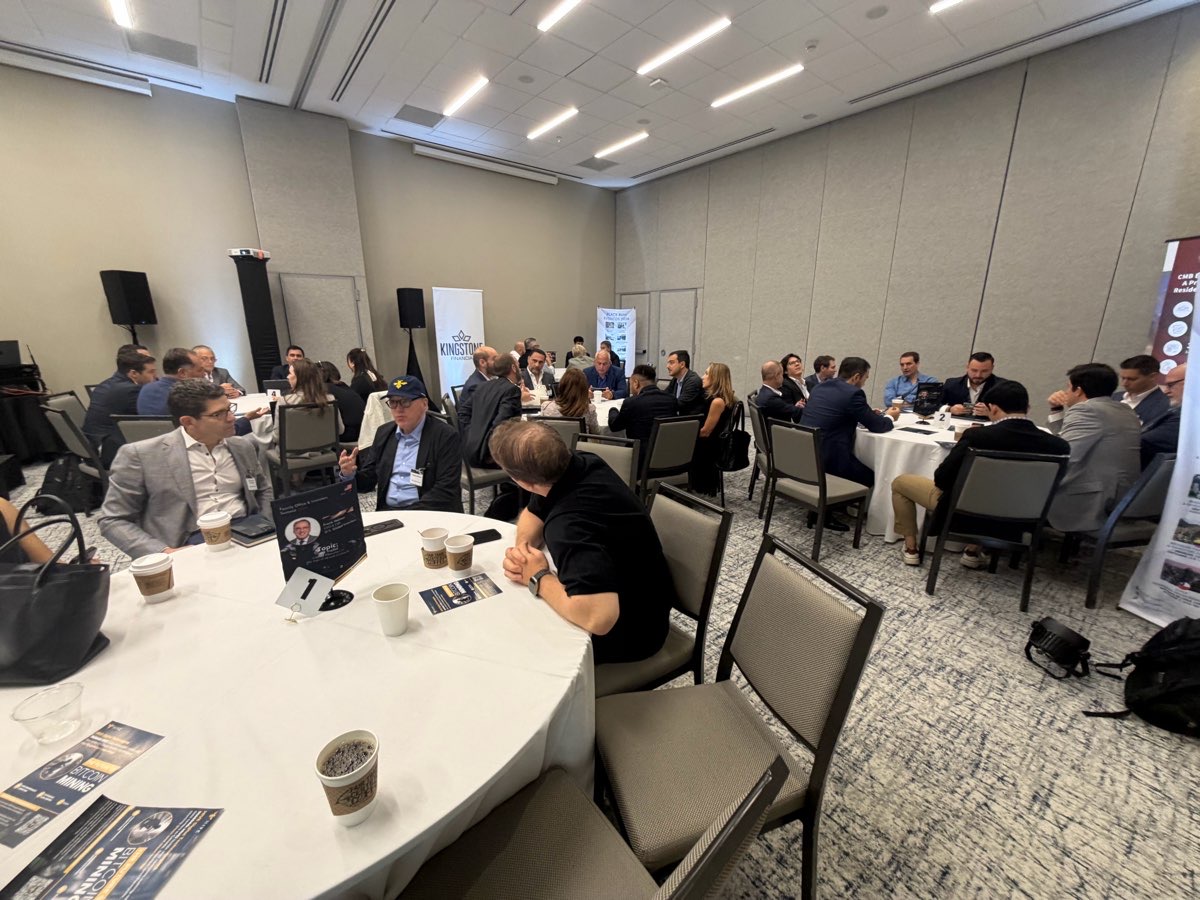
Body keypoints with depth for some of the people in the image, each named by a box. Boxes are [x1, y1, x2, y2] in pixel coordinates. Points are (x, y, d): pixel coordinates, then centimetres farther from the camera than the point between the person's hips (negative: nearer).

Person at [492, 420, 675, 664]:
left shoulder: (570, 524, -39)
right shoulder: (581, 464, -11)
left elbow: (598, 618, -49)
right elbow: (533, 513, 6)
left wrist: (538, 578, -30)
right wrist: (522, 547, -16)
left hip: (629, 630, -7)